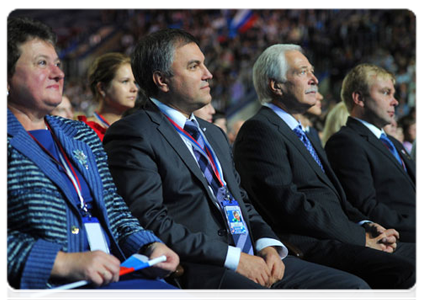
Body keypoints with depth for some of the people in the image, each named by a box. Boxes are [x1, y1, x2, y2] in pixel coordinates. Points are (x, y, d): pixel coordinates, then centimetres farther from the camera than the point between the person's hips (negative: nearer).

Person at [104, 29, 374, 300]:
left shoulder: (214, 134, 24)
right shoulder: (133, 135, -4)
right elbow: (151, 222, -13)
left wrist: (268, 245, 5)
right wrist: (232, 258, -15)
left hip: (254, 259, 8)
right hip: (198, 269, -8)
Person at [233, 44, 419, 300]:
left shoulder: (300, 133, 25)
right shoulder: (259, 130, -6)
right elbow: (288, 205, -17)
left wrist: (367, 226, 2)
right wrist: (361, 237, -13)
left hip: (338, 239, 10)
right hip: (309, 247, -10)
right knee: (403, 272, -26)